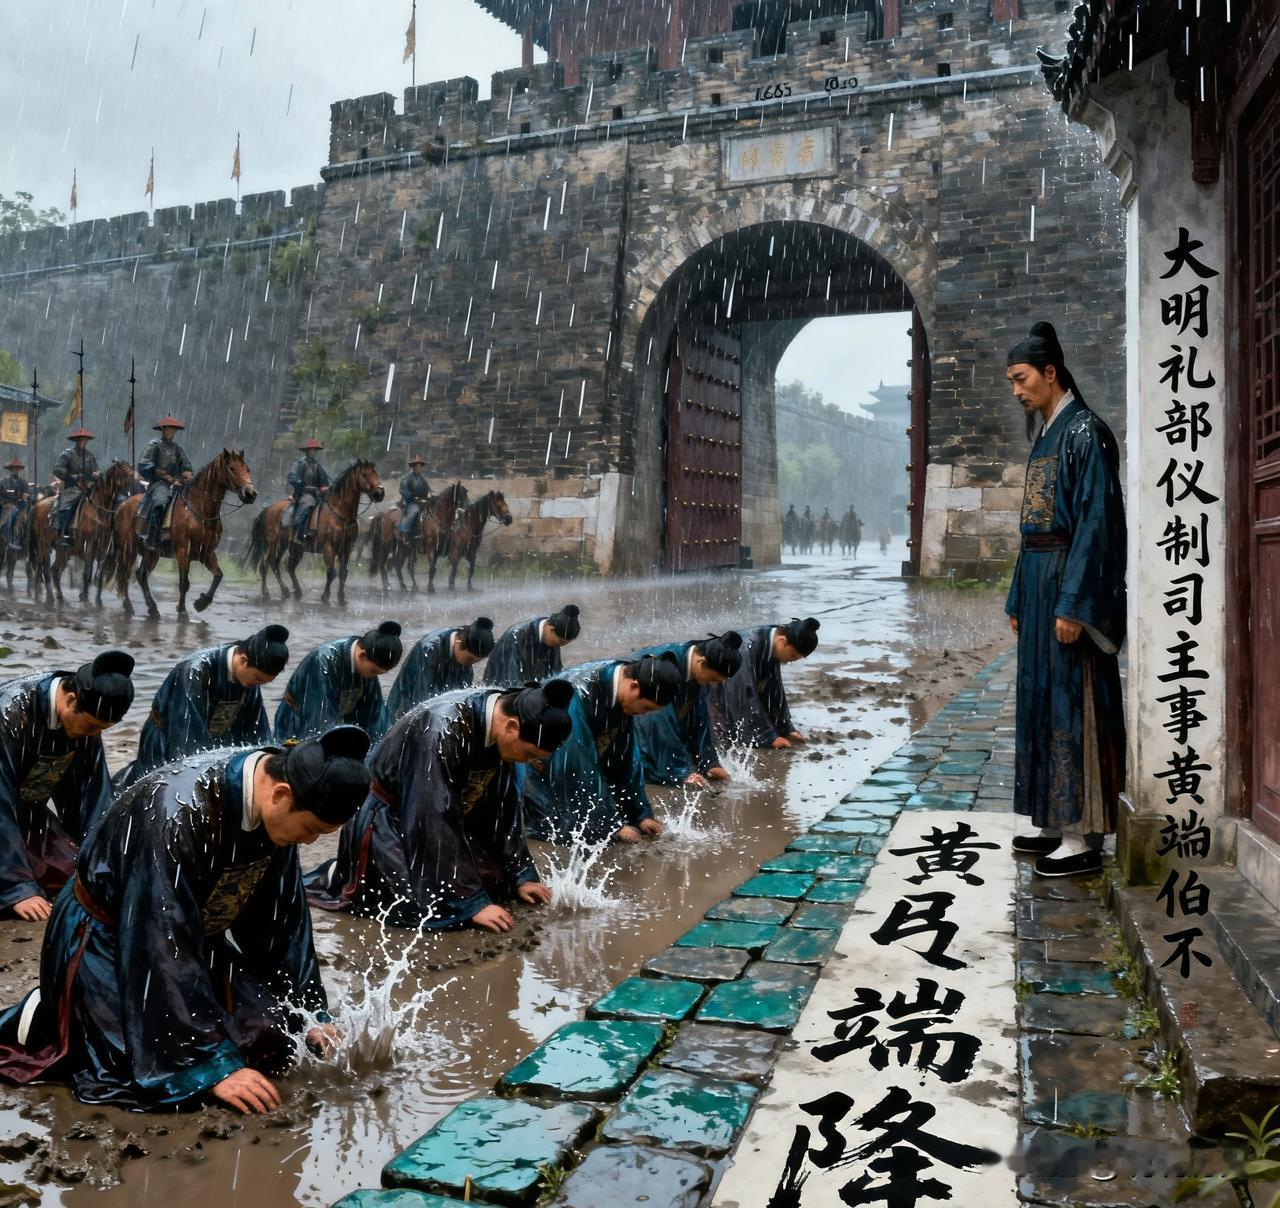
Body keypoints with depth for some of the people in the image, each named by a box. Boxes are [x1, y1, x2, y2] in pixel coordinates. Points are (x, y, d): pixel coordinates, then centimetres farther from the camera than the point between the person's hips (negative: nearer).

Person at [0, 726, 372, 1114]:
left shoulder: (273, 804, -15)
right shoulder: (177, 813, -37)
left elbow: (284, 915, -1)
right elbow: (164, 946, -33)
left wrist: (311, 1011, 0)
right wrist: (215, 1063, -30)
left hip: (194, 937, 6)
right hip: (110, 942, -6)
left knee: (272, 1044, -3)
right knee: (179, 1076, -17)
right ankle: (49, 1019, 6)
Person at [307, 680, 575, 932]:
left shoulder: (500, 720, -12)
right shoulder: (441, 729, -35)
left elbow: (504, 806, 0)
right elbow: (435, 821, -32)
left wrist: (521, 874, 0)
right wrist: (471, 902, -29)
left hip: (446, 819, 7)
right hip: (390, 822, -7)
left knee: (495, 883, -4)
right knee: (429, 906, -22)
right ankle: (343, 876, 4)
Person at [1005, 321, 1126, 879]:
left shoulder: (1085, 432, -11)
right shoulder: (1046, 437, 17)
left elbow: (1095, 523, -18)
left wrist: (1072, 602, -22)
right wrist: (1019, 598, 17)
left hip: (1069, 586, -10)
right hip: (1040, 585, 10)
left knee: (1072, 705, -6)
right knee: (1042, 700, 11)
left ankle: (1083, 837, 0)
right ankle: (1057, 822, 20)